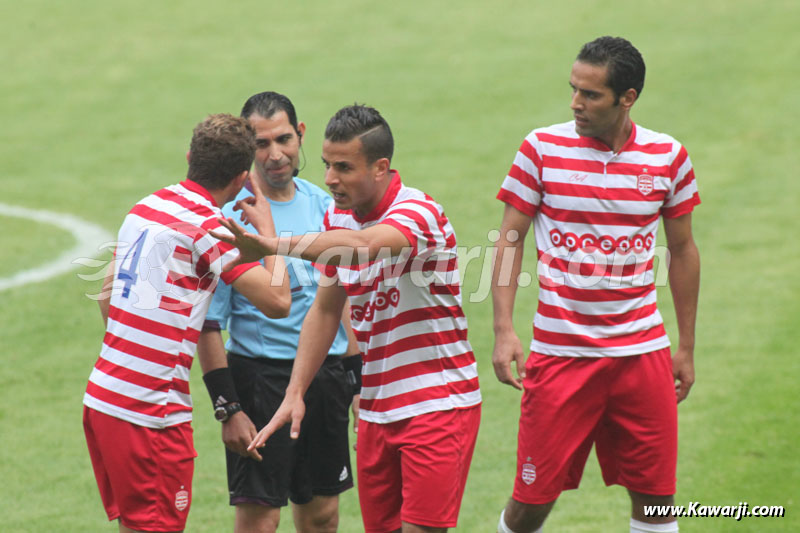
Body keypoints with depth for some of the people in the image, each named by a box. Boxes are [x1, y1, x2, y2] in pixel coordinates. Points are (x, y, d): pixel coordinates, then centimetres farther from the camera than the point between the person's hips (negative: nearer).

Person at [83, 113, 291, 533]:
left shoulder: (145, 207, 12)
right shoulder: (208, 226, -13)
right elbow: (277, 301, -16)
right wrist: (266, 228, -2)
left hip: (102, 396, 8)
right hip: (151, 411, -8)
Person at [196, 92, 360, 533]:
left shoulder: (320, 203, 6)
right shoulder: (231, 216, -12)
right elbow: (208, 324, -12)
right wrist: (228, 409, -17)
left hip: (326, 374, 6)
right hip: (262, 376, -6)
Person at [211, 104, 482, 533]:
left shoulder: (418, 214, -19)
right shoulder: (337, 218, 6)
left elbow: (361, 246, -41)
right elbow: (325, 309, 14)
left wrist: (275, 245, -54)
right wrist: (295, 393, 5)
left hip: (437, 404, -7)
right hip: (378, 409, 7)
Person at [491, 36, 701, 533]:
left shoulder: (668, 156, 1)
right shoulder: (542, 148, -4)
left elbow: (683, 250, 11)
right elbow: (510, 240, 1)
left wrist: (687, 348, 12)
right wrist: (504, 330, -8)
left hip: (642, 351, 2)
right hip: (560, 353, -2)